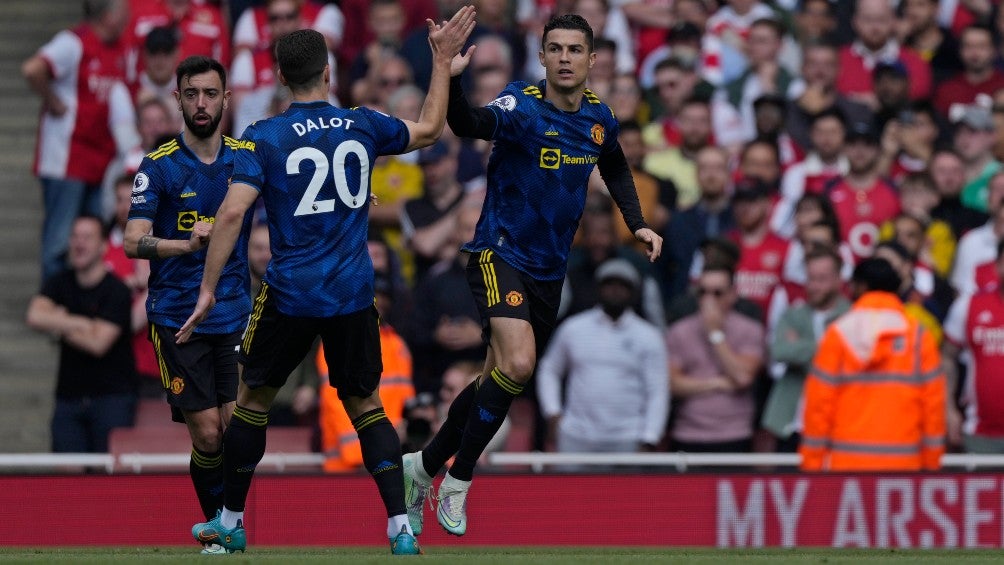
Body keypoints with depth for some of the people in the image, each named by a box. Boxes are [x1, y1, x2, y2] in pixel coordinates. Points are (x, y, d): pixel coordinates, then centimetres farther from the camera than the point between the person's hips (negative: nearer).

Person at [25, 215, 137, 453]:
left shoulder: (116, 291, -7)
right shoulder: (60, 284, 9)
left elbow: (97, 344, -15)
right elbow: (34, 316, -10)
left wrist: (60, 326, -3)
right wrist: (79, 324, -15)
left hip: (111, 397, -5)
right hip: (69, 396, 5)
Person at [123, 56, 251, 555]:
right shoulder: (159, 166, -4)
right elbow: (133, 242, -12)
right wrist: (187, 244, -29)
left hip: (235, 315, 2)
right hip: (177, 320, -2)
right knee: (207, 435, -5)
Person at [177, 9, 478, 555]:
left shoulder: (263, 138, -7)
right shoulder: (362, 126, 2)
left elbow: (233, 211, -16)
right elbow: (428, 129, 21)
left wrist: (208, 290, -12)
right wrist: (443, 62, 30)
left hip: (289, 294, -2)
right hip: (354, 294, 2)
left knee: (252, 398, 16)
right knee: (365, 405, 13)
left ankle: (230, 521, 24)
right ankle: (400, 527, 1)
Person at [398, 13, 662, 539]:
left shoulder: (599, 118, 3)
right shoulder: (523, 107, -17)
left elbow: (615, 170, 24)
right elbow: (468, 124, -39)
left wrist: (637, 223, 12)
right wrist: (451, 79, -57)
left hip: (549, 272, 7)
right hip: (500, 254, -7)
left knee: (501, 380, 13)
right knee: (517, 364, -26)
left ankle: (424, 466, 33)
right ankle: (458, 481, -9)